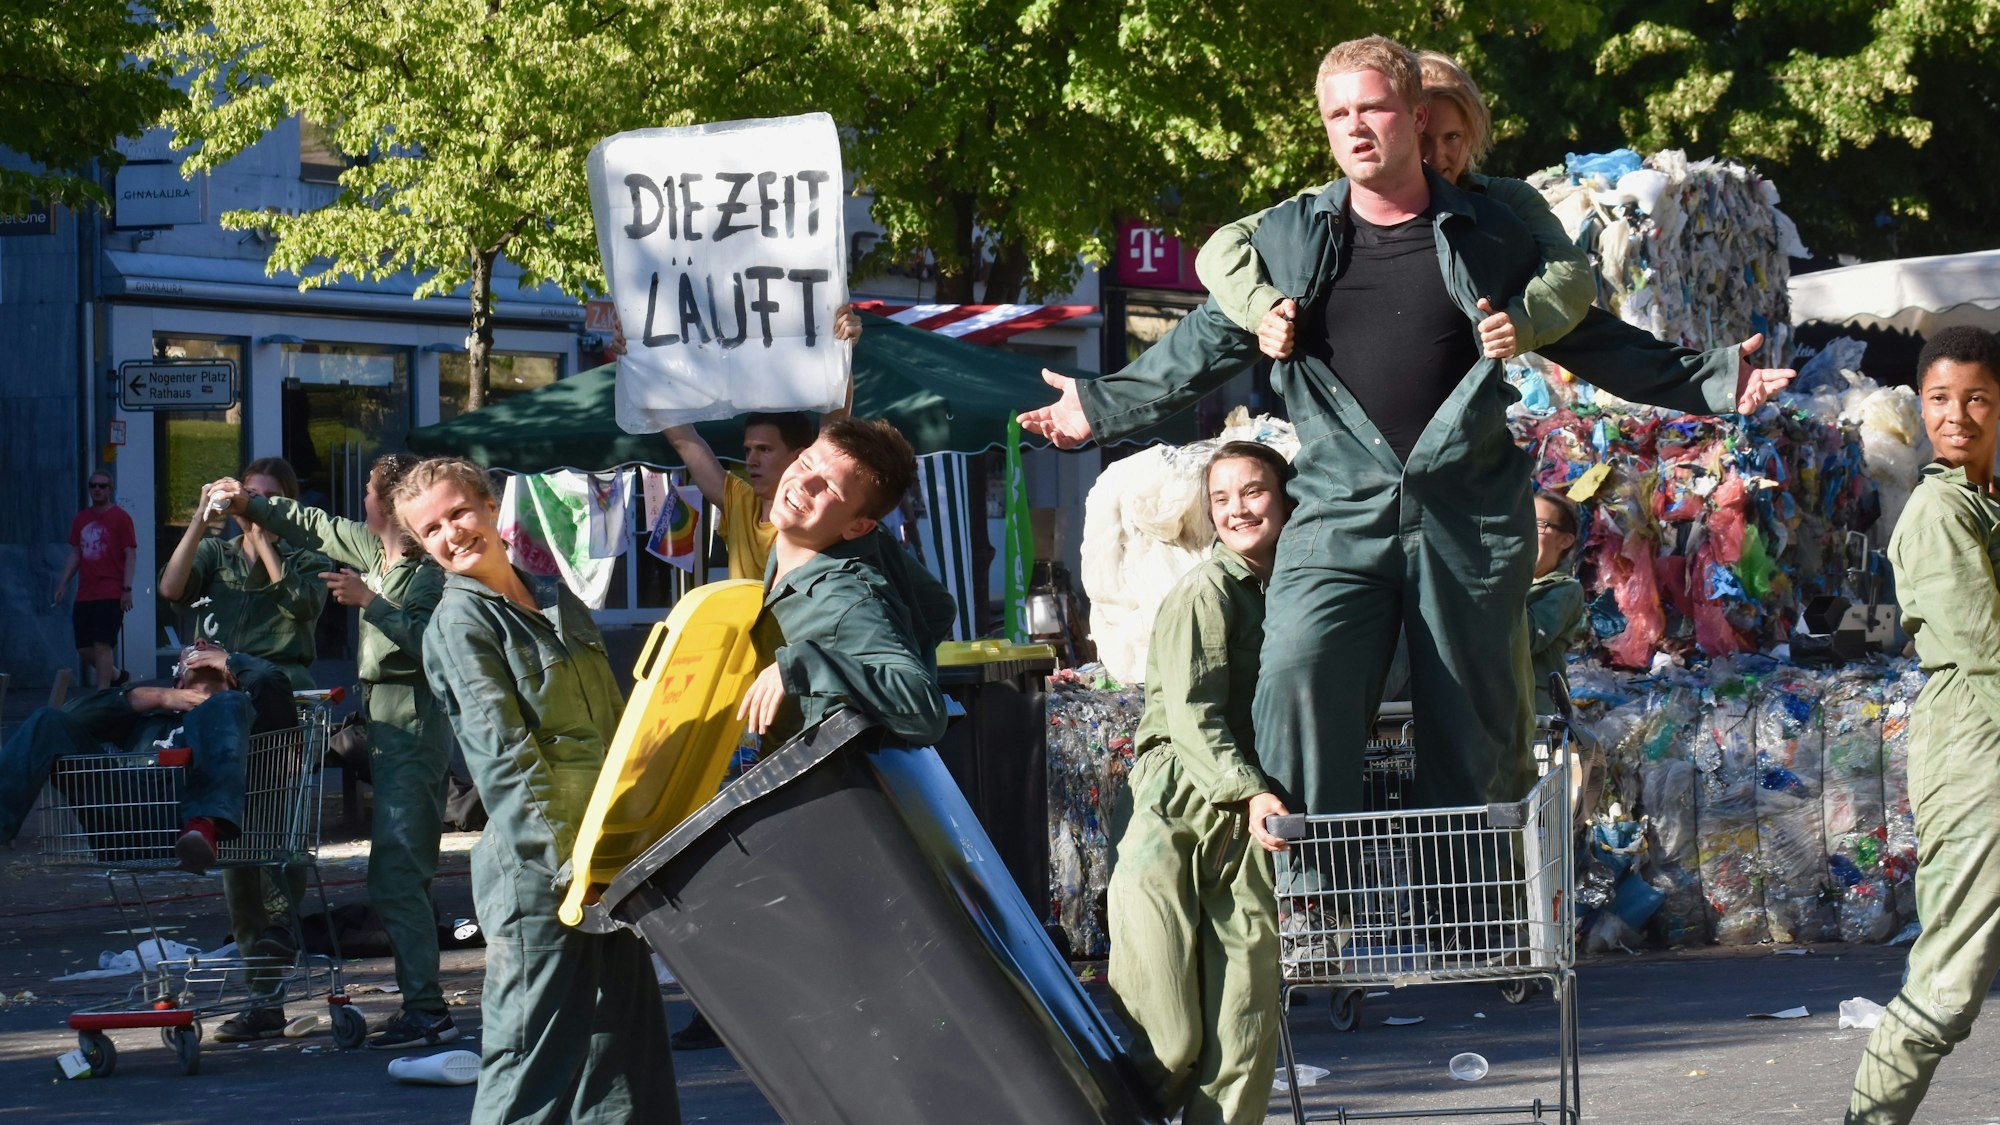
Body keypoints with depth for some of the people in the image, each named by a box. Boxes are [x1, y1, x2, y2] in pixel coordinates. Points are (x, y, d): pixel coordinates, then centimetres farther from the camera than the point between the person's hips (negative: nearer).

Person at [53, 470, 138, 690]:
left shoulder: (120, 518, -3)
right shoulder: (80, 519, 13)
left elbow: (130, 554, -6)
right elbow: (75, 554, 18)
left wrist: (127, 589, -13)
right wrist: (62, 585, 10)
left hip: (111, 595, -6)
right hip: (84, 595, 6)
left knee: (102, 645, -13)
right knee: (84, 649, 6)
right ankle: (116, 676, 30)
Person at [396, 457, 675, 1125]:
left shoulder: (561, 604, 17)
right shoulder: (458, 624, -4)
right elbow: (503, 755, -13)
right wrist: (564, 859, -21)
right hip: (537, 868, -7)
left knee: (629, 1039, 8)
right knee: (536, 1047, -7)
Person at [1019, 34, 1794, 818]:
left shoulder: (1488, 239, 8)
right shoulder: (1288, 239, 9)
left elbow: (1589, 342, 15)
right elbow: (1208, 344, 18)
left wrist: (1709, 383, 10)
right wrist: (1103, 408, 18)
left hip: (1469, 520, 0)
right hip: (1338, 515, 0)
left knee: (1473, 721, 3)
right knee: (1299, 676, -21)